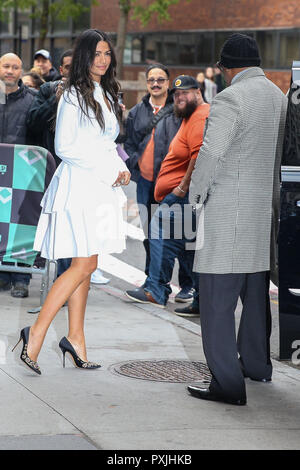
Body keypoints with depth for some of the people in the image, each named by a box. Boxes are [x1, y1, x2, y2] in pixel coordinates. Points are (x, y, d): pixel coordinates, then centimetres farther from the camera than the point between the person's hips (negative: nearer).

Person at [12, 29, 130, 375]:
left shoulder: (106, 95, 17)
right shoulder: (74, 96, -9)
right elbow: (64, 147, -13)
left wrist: (120, 167, 5)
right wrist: (107, 169, -14)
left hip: (101, 187, 8)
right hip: (79, 186, -8)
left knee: (85, 266, 8)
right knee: (83, 265, -13)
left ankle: (75, 338, 12)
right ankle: (36, 332, -10)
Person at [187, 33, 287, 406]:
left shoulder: (231, 99, -14)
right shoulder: (278, 96, 11)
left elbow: (211, 152, -23)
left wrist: (196, 194, -10)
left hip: (228, 208, -8)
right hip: (264, 209, 9)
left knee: (217, 299, -5)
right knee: (256, 292, 21)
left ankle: (227, 383, -8)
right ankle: (256, 364, 36)